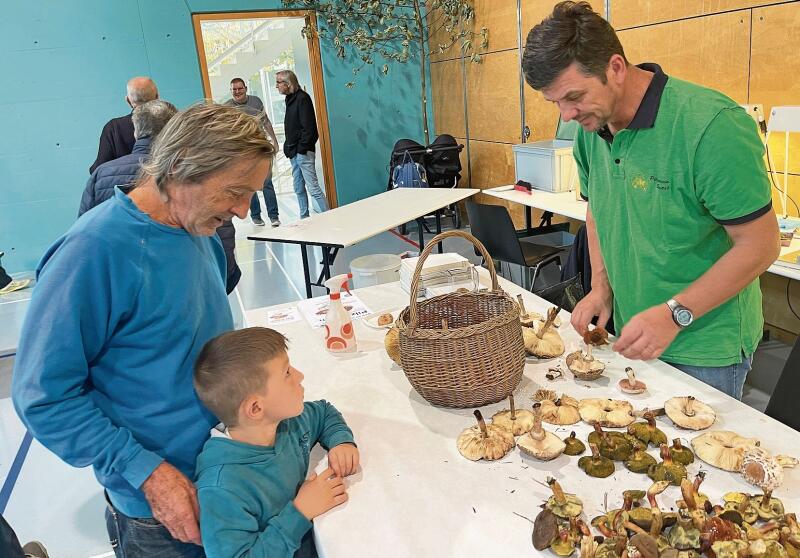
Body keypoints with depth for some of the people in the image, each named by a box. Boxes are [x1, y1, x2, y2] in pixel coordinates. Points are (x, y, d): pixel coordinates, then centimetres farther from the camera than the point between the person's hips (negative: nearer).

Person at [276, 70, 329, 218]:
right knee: (299, 189, 13)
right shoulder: (290, 99, 15)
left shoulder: (302, 98, -11)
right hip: (294, 153, 9)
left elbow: (308, 127, -17)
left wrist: (302, 148, -17)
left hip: (303, 152, -9)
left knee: (313, 188, -9)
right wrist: (289, 148, 10)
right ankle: (304, 219, 21)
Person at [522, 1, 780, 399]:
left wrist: (675, 314, -24)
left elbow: (760, 245, -19)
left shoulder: (712, 125, -24)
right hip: (632, 337, 6)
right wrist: (601, 285, 1)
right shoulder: (590, 130, -2)